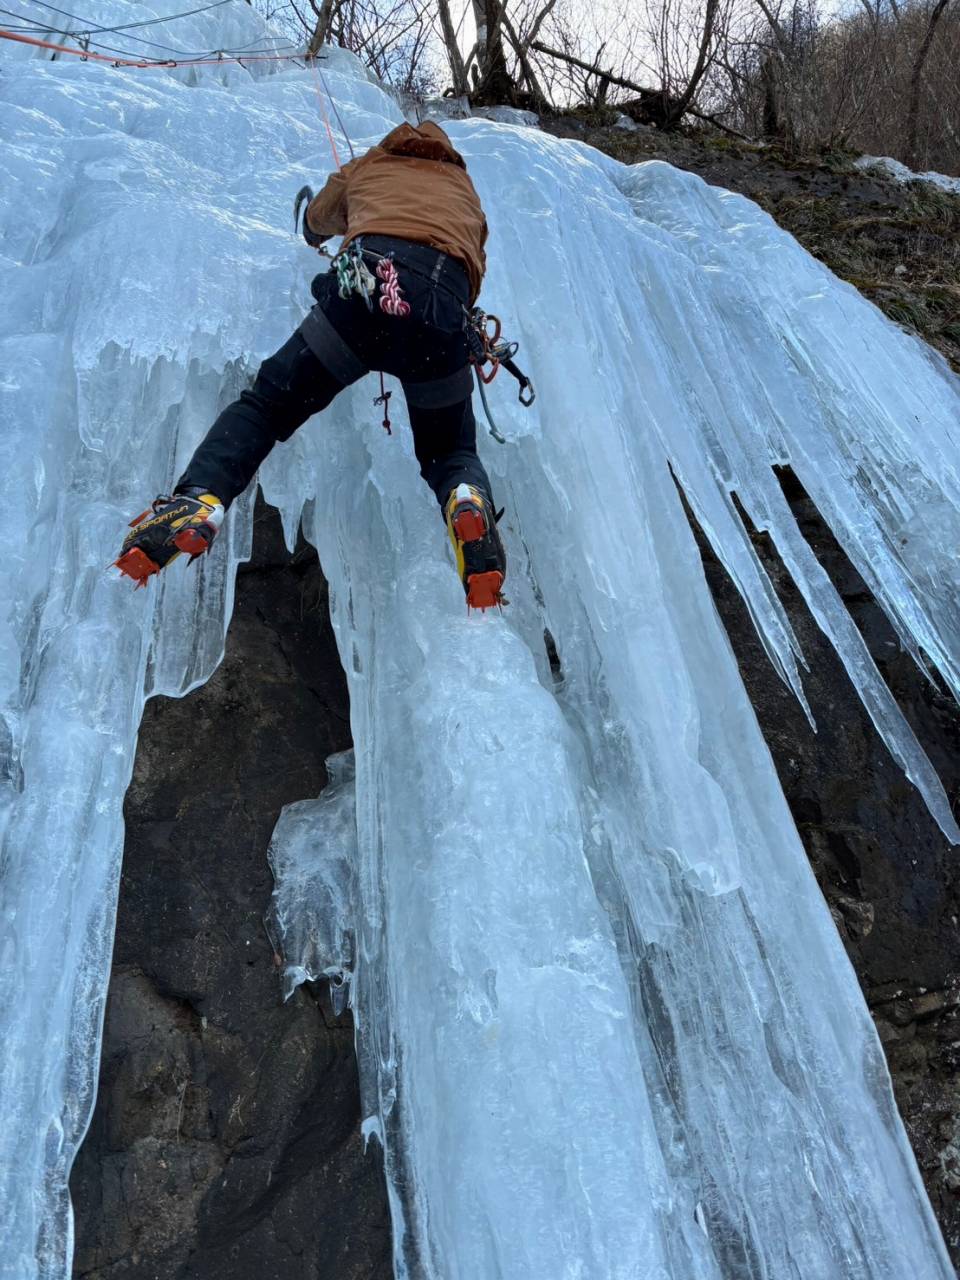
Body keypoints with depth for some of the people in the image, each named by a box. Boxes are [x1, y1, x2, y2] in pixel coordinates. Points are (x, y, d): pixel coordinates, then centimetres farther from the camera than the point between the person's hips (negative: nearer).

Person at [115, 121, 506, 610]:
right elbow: (473, 276, 38)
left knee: (267, 404, 8)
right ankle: (469, 502, -21)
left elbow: (316, 222, 51)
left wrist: (318, 234, 74)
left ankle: (200, 498, -19)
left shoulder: (366, 166, 36)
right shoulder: (465, 188, 38)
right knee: (449, 453, 16)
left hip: (365, 290, -1)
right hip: (445, 309, 1)